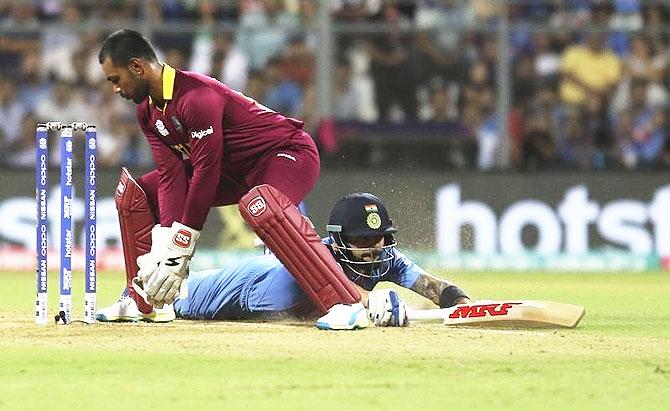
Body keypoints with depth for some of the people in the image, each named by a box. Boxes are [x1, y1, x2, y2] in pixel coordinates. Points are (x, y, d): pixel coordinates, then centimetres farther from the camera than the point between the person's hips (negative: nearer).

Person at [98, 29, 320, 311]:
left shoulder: (195, 96, -28)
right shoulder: (147, 110, 0)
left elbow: (206, 172, -28)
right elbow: (171, 175, -6)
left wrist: (179, 249, -26)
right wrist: (164, 246, -19)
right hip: (233, 170, 10)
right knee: (137, 193, 6)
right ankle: (140, 301, 10)